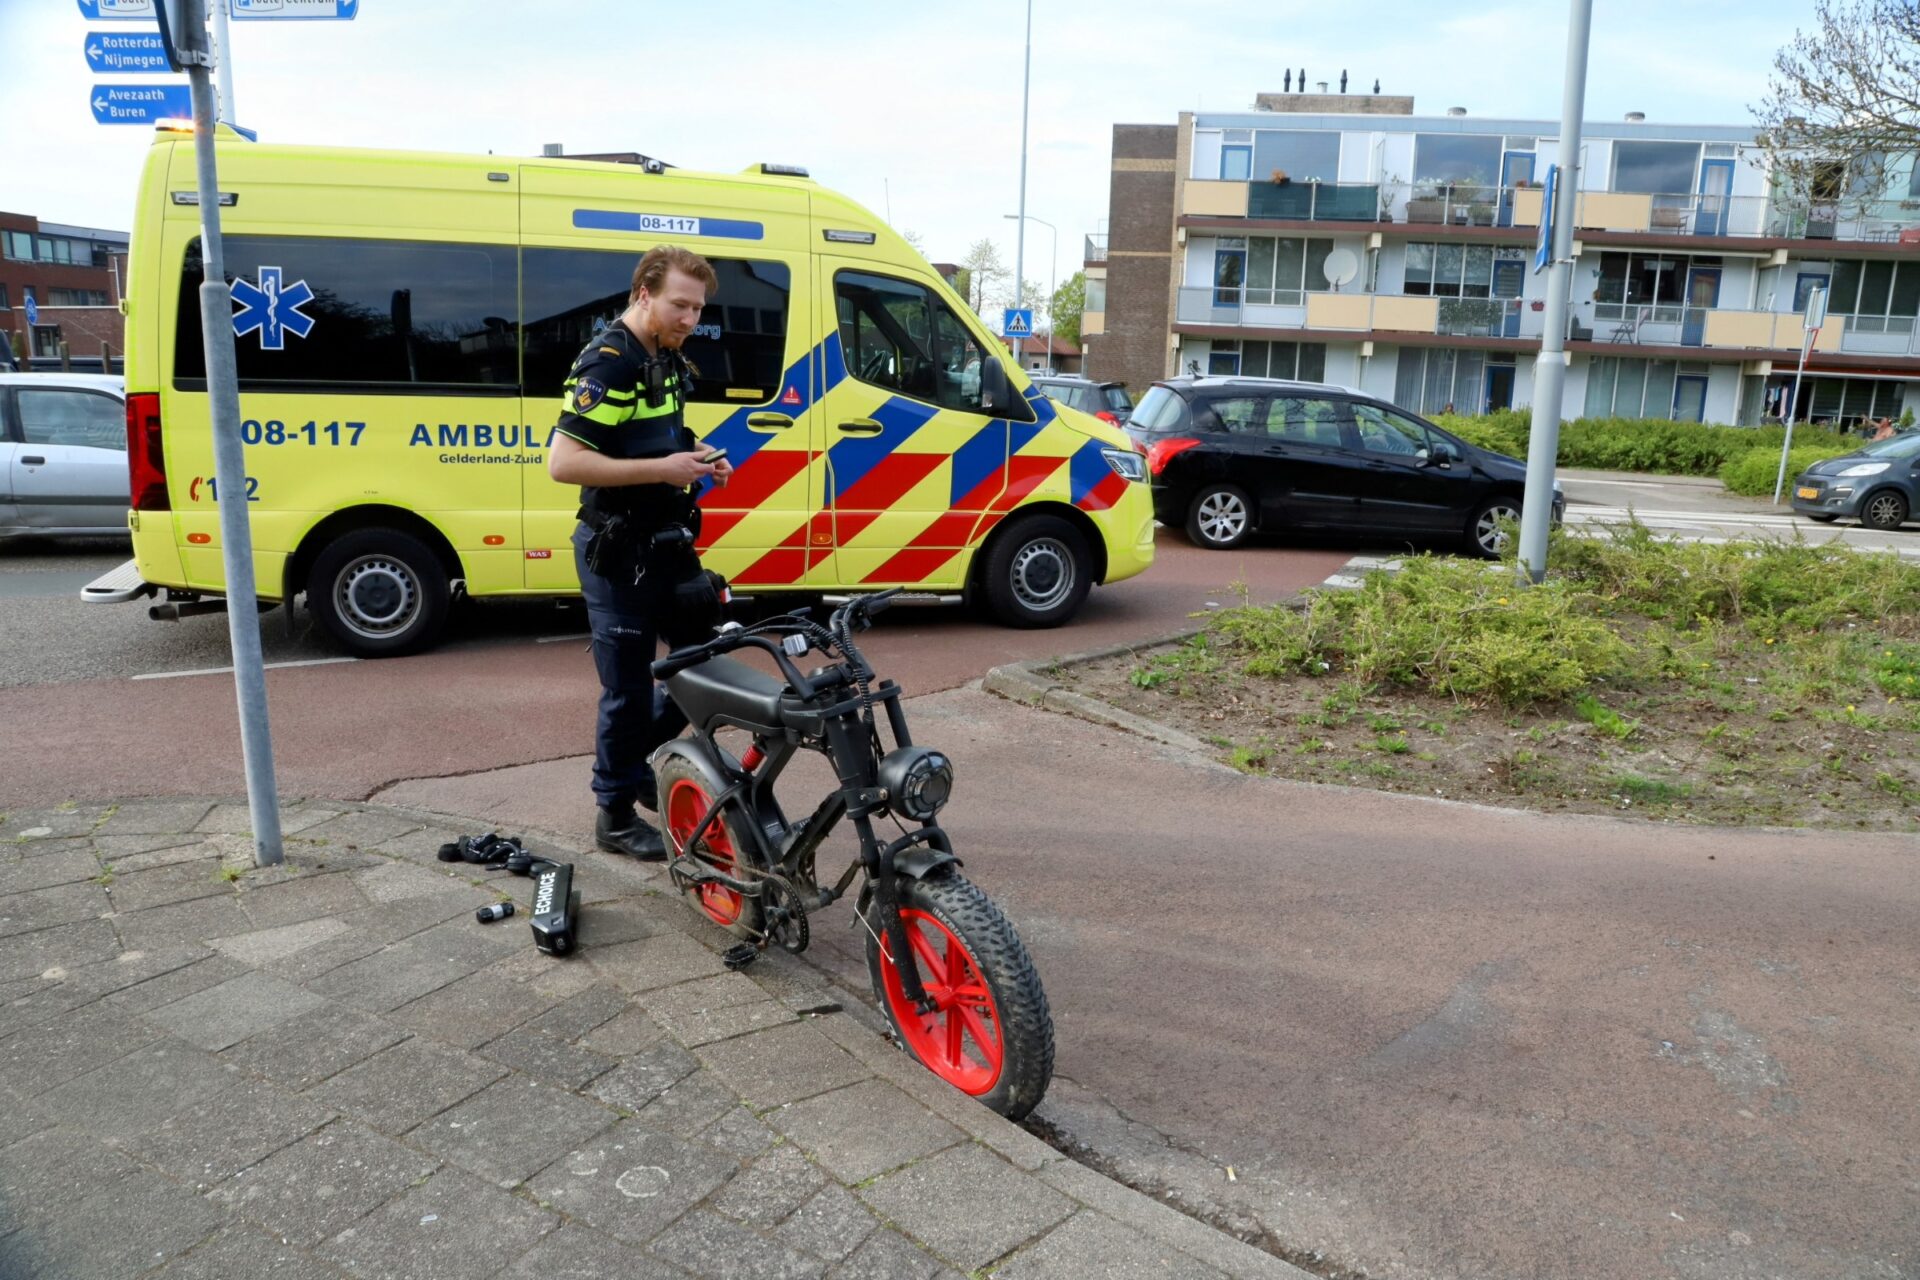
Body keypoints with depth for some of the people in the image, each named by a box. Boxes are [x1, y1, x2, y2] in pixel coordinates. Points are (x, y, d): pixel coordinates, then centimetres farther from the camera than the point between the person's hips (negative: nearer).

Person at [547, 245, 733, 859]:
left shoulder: (667, 360, 11)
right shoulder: (607, 363, -17)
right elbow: (563, 462, -24)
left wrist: (697, 462, 4)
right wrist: (661, 469, -24)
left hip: (669, 543, 9)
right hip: (619, 552, -9)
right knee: (629, 688, 0)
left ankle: (635, 758, 33)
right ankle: (616, 814, 17)